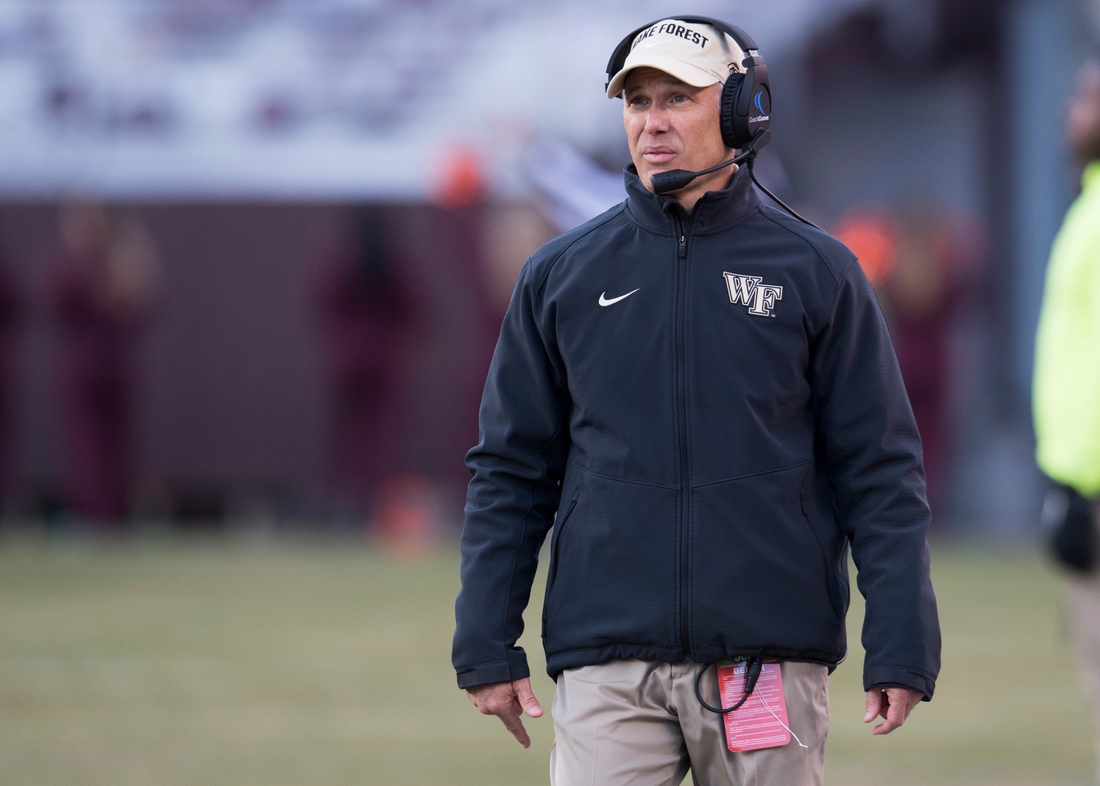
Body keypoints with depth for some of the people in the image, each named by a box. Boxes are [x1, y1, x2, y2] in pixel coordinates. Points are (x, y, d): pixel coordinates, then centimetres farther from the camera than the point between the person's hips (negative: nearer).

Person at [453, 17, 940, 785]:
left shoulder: (816, 271, 4)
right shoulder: (562, 274, 9)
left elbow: (881, 472, 2)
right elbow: (511, 472, 11)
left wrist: (900, 653, -5)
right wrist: (486, 647, 3)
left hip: (771, 660, -1)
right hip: (608, 662, 1)